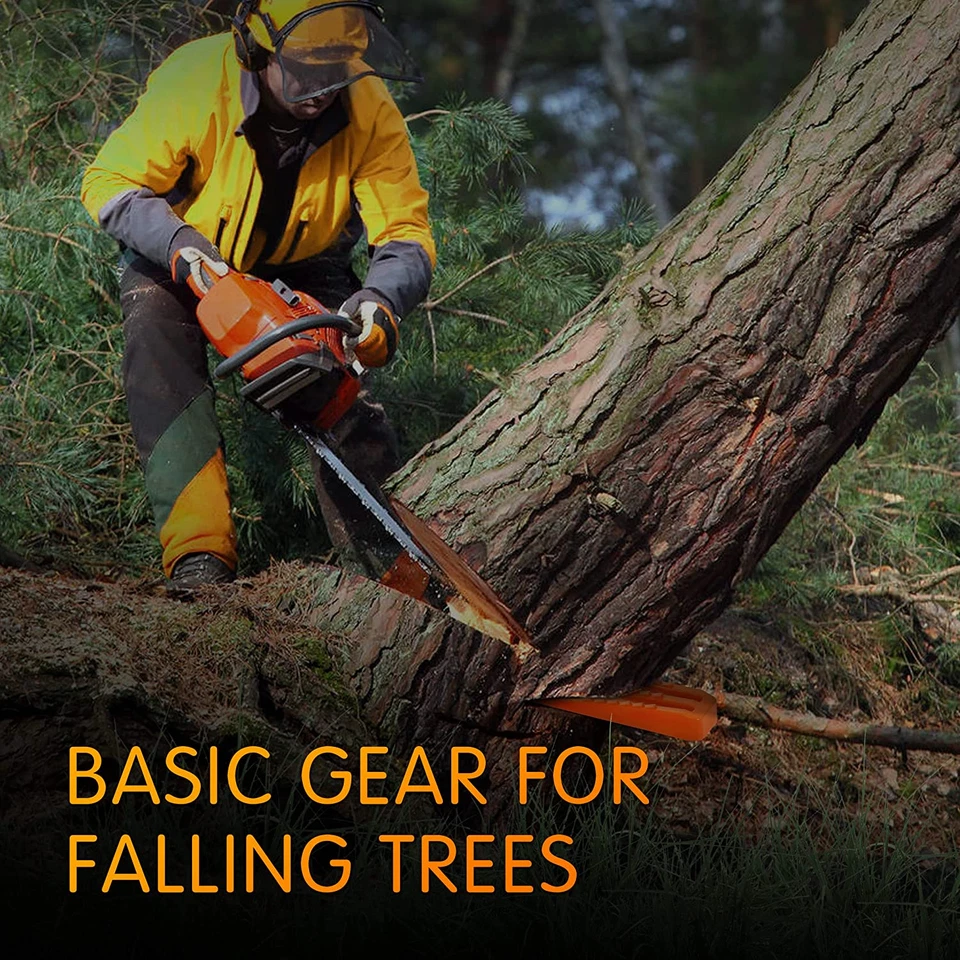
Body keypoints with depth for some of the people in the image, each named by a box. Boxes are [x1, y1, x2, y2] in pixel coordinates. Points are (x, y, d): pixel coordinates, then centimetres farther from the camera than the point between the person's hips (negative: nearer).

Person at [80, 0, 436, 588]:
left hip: (302, 268, 2)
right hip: (179, 265, -2)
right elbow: (108, 185, -22)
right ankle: (199, 550, -36)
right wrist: (183, 247, -39)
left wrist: (381, 302, -44)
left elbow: (408, 236, -22)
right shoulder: (194, 83, -32)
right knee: (156, 335, -30)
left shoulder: (369, 110, -25)